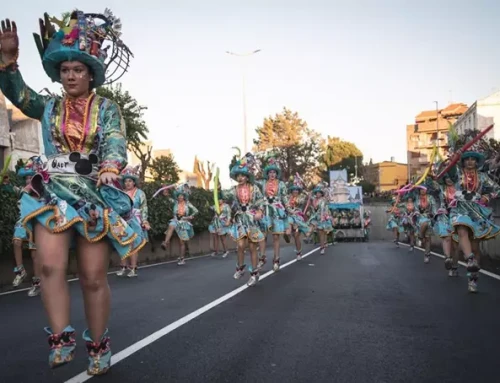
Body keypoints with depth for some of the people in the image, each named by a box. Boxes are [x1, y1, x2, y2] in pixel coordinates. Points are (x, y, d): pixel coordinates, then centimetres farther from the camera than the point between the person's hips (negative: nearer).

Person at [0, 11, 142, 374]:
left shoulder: (107, 108, 4)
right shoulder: (49, 107, 13)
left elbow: (115, 143, -11)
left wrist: (110, 169, -31)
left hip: (95, 195, -2)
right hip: (53, 193, 3)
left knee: (94, 277, 1)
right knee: (51, 265, -16)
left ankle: (98, 345, 17)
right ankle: (62, 339, -2)